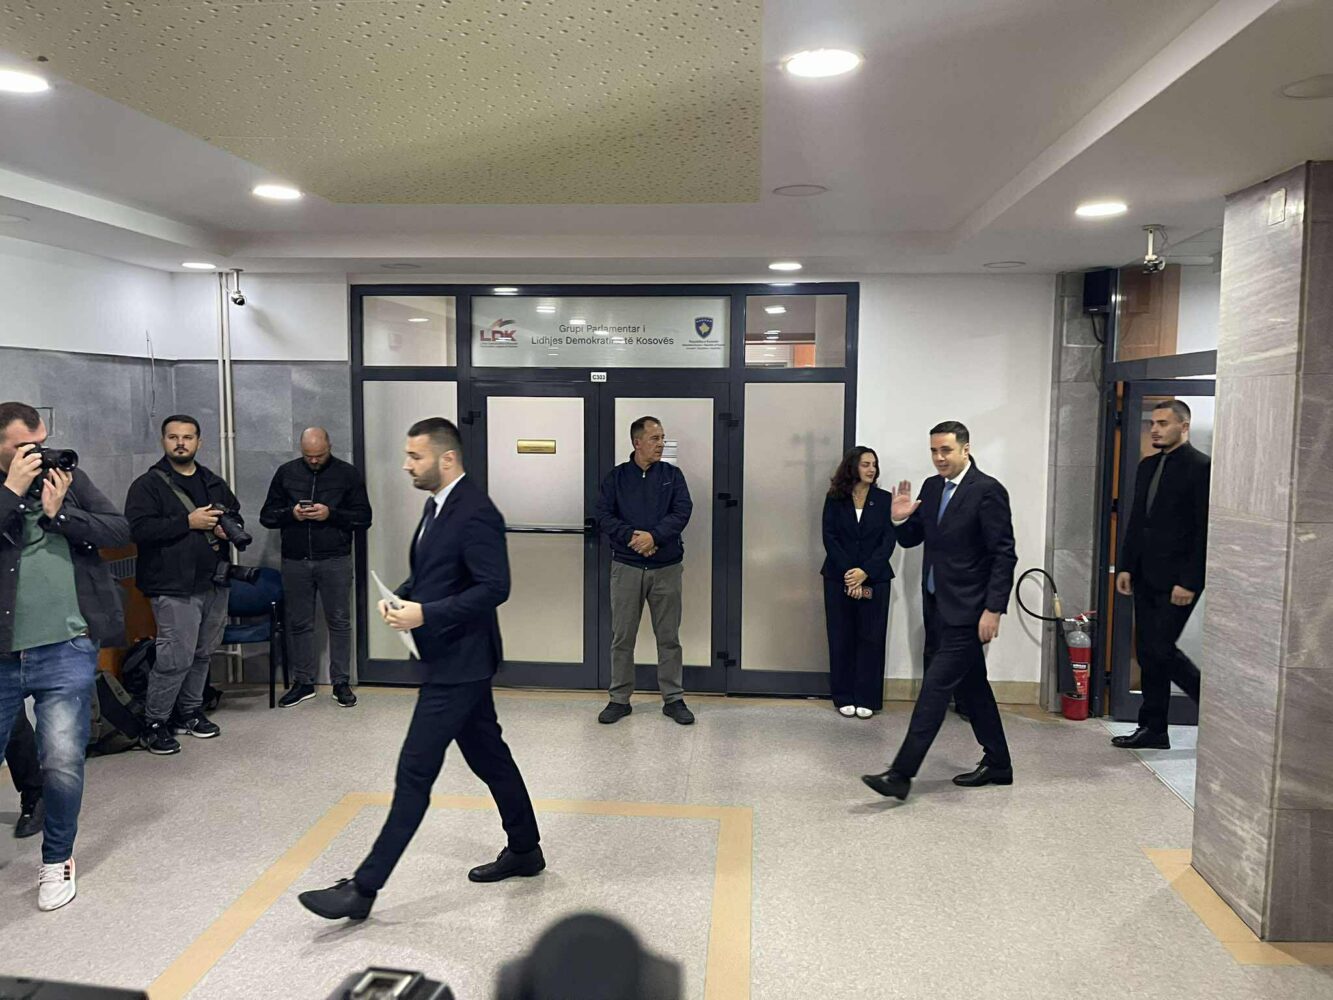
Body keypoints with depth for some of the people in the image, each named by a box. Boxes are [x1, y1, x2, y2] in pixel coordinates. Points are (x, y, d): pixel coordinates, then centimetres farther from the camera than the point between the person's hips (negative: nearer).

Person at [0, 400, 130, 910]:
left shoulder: (69, 477, 7)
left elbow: (120, 531, -1)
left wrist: (59, 511, -10)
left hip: (65, 651, 0)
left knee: (63, 763, -2)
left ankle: (57, 859, 21)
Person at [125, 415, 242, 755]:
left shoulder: (214, 483, 15)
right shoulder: (148, 484, -4)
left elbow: (236, 515, 25)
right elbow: (139, 528, -16)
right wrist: (188, 522, -19)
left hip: (214, 583, 6)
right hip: (175, 586, -6)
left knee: (203, 653, 14)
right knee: (176, 658, -9)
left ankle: (190, 711, 29)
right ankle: (154, 723, 6)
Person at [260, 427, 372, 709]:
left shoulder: (347, 474, 1)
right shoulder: (286, 473, 8)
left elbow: (363, 517, -1)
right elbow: (267, 515, 10)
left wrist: (331, 514, -16)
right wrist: (291, 513, -10)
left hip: (335, 561, -2)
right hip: (295, 561, 2)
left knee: (339, 622, 3)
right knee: (298, 623, 8)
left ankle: (341, 682, 13)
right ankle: (303, 682, 20)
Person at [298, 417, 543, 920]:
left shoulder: (475, 513, -19)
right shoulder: (437, 506, 11)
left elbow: (494, 587, -24)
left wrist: (425, 614, -25)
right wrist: (401, 597, 3)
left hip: (459, 662, -10)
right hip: (452, 658, 10)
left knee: (415, 772, -4)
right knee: (489, 757, 19)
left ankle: (364, 887, 4)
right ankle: (524, 851, 33)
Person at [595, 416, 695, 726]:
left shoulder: (672, 475, 4)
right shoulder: (616, 477, 3)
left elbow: (682, 511, -7)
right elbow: (604, 515, -5)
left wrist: (654, 536, -20)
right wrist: (631, 537, -19)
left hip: (667, 567, 0)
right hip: (626, 567, 0)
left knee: (669, 637, 7)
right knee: (622, 636, 6)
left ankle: (673, 699, 17)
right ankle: (619, 699, 18)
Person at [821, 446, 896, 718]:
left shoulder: (884, 500, 3)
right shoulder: (835, 499, 3)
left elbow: (889, 540, -3)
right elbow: (829, 537, -3)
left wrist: (865, 572, -14)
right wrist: (848, 573, -14)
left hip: (875, 579, 0)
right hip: (839, 579, 0)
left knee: (871, 638, 2)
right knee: (841, 638, 4)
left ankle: (867, 698, 10)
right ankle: (845, 698, 13)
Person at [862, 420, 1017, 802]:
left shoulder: (988, 491, -13)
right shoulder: (932, 487, 10)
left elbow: (1004, 555, -15)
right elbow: (911, 539, 16)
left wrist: (993, 610, -19)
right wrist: (900, 519, -6)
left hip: (966, 612, -8)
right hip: (939, 607, 8)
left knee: (935, 687, -9)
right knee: (972, 686, 17)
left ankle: (902, 773, -8)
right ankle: (997, 764, 30)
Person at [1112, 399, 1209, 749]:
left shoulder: (1201, 467, -10)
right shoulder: (1147, 466, 14)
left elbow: (1205, 530, -14)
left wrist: (1189, 582, -17)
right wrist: (1126, 566, 10)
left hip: (1176, 579, -8)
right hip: (1145, 577, 8)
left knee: (1161, 649, -8)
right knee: (1147, 653, 9)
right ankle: (1153, 730, 18)